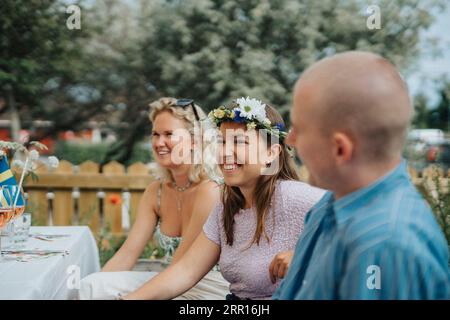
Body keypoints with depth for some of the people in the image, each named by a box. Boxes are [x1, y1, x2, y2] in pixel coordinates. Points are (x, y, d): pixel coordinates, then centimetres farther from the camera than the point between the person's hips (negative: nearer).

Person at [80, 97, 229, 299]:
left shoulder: (210, 190, -18)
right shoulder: (155, 191, 3)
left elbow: (180, 266, -16)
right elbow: (128, 253, 0)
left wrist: (129, 295, -18)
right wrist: (92, 289, -11)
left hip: (209, 288, -6)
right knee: (91, 285, -10)